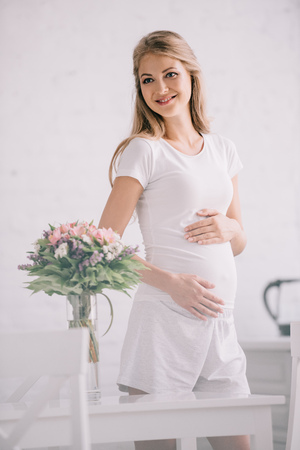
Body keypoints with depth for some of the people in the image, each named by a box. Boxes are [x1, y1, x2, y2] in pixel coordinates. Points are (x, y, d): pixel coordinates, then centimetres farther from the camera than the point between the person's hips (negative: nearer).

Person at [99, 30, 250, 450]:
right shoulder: (144, 151, -3)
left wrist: (229, 229, -2)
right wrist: (172, 282, -17)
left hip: (220, 322, 5)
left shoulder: (221, 149, 14)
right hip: (165, 320, -5)